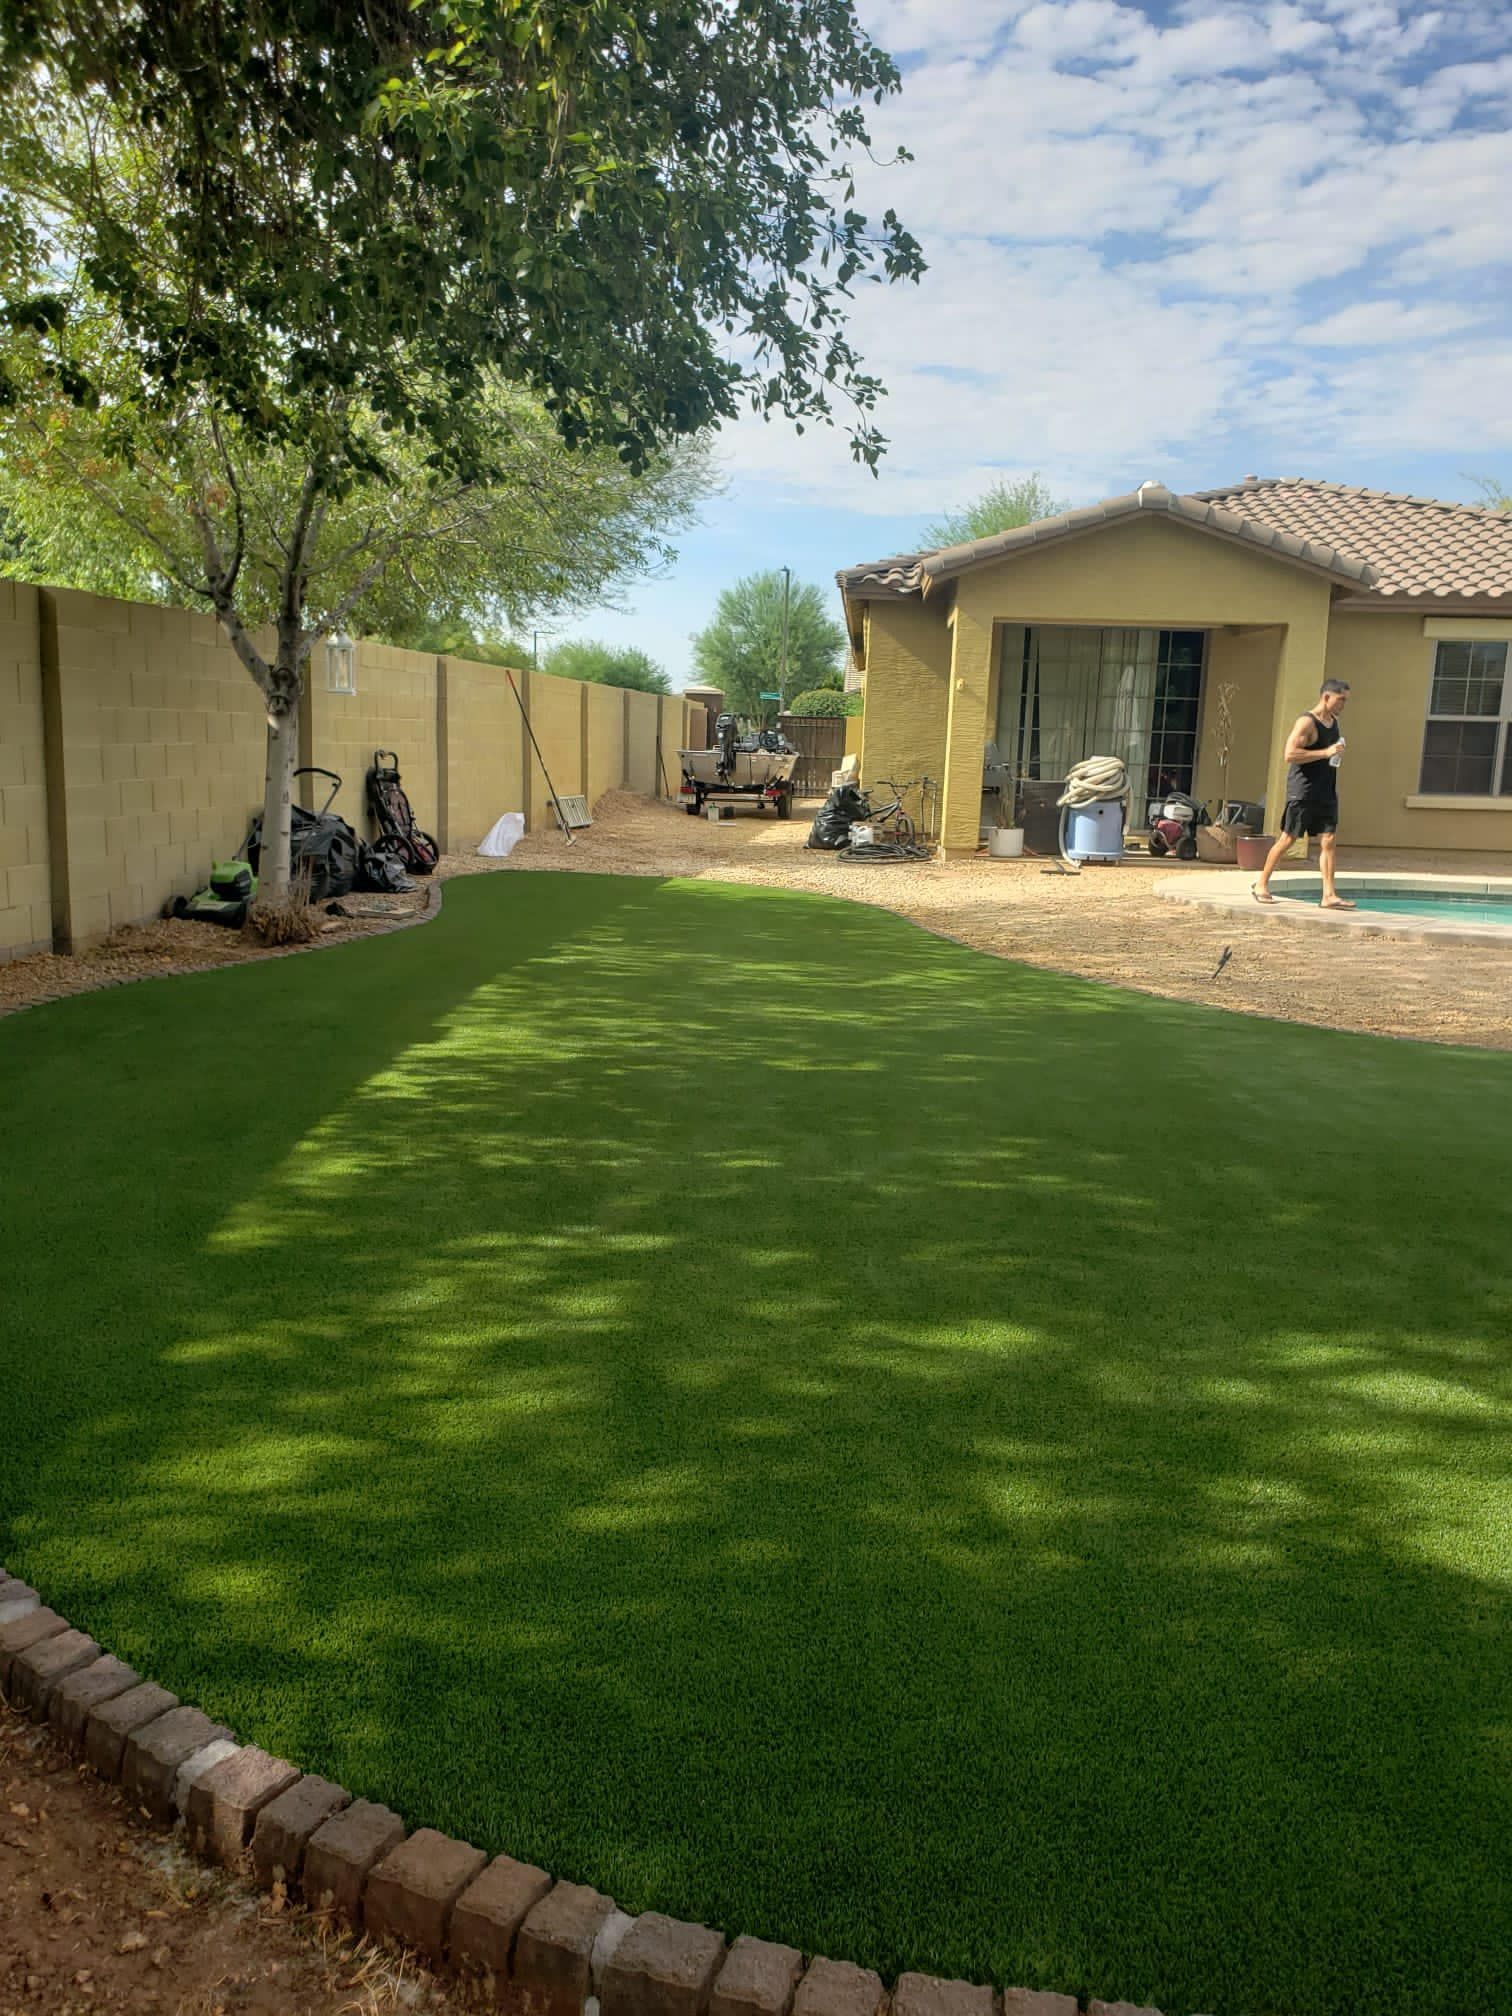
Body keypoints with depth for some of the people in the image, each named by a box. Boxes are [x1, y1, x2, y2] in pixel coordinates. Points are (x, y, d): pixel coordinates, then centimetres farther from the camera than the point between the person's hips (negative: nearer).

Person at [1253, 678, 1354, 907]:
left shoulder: (1334, 723, 14)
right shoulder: (1306, 722, -11)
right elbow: (1290, 754, -23)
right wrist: (1325, 753, -23)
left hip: (1326, 792, 7)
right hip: (1303, 792, -7)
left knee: (1329, 841, -1)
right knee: (1287, 839, -1)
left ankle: (1329, 895, -3)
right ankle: (1262, 884, 13)